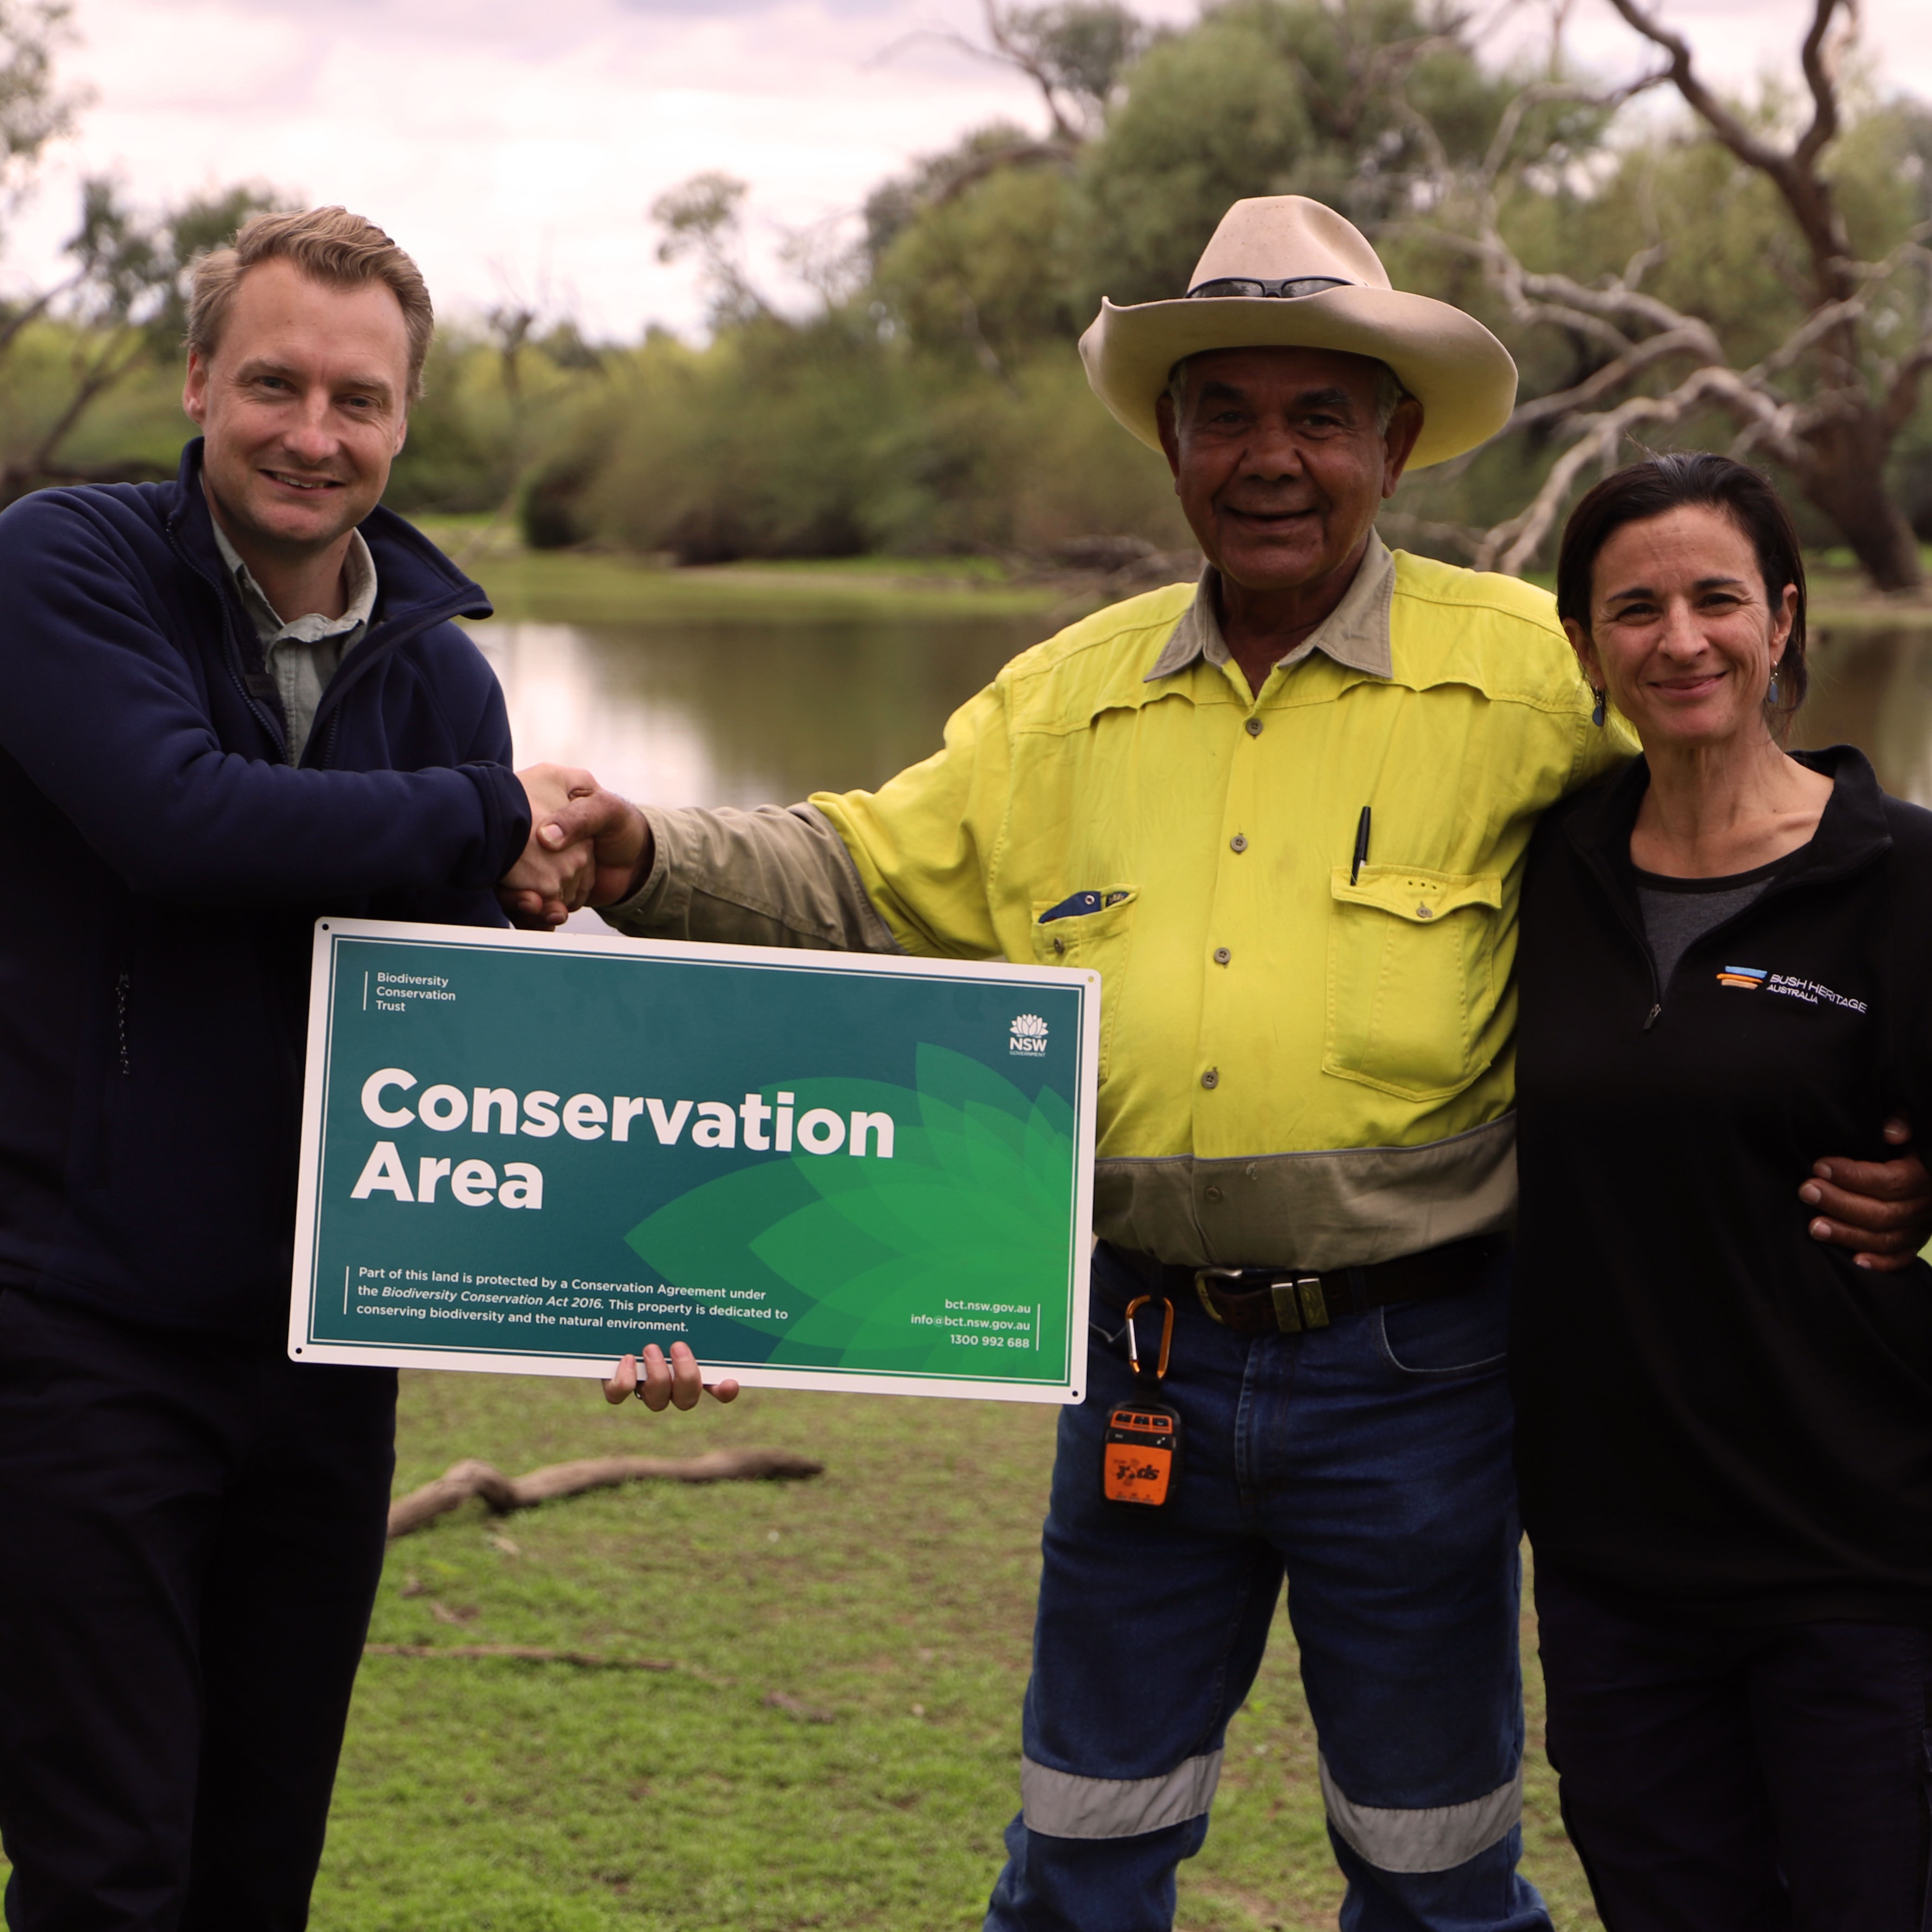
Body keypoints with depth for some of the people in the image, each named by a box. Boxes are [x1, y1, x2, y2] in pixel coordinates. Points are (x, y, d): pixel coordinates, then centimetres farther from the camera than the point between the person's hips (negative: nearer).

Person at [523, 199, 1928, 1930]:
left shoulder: (1534, 675, -5)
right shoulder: (1068, 699, 7)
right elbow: (859, 882, 9)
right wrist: (646, 861, -7)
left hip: (1411, 1369, -3)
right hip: (1151, 1358, 3)